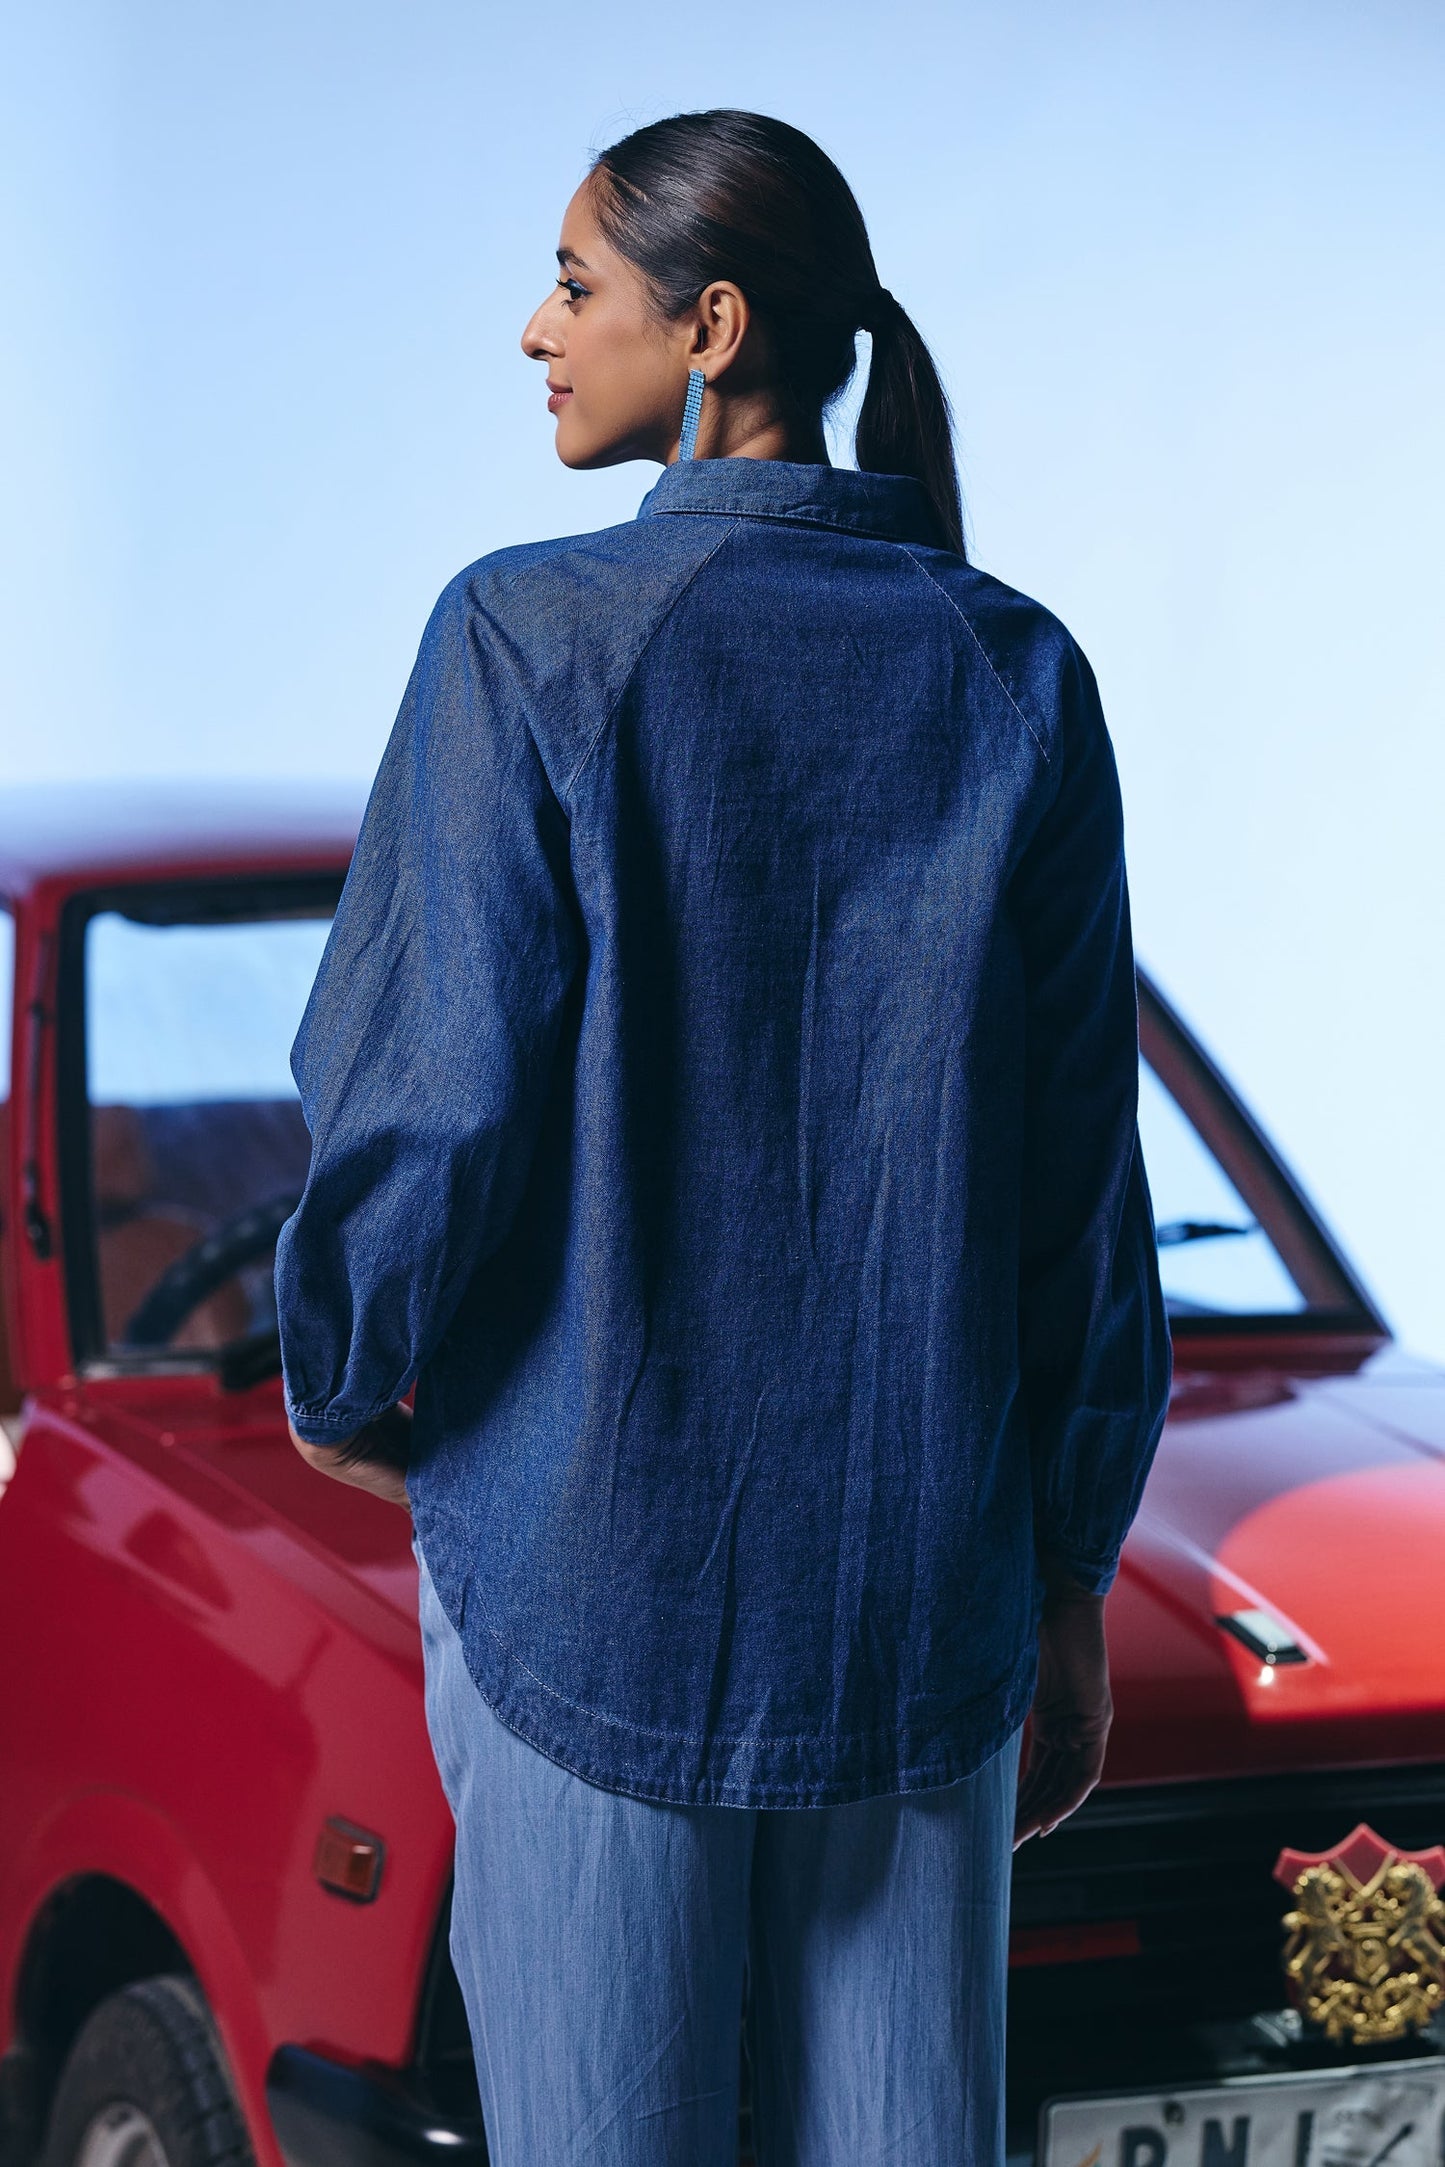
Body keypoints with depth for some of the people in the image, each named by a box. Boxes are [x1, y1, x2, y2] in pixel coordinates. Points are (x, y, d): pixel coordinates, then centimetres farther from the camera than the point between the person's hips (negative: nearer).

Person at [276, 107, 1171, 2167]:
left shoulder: (538, 638, -9)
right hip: (927, 1572, 4)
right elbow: (1085, 1167, 5)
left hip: (592, 1555, -3)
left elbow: (432, 1088, -11)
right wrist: (1072, 1575, 13)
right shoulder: (1018, 676, 3)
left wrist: (343, 1382, 9)